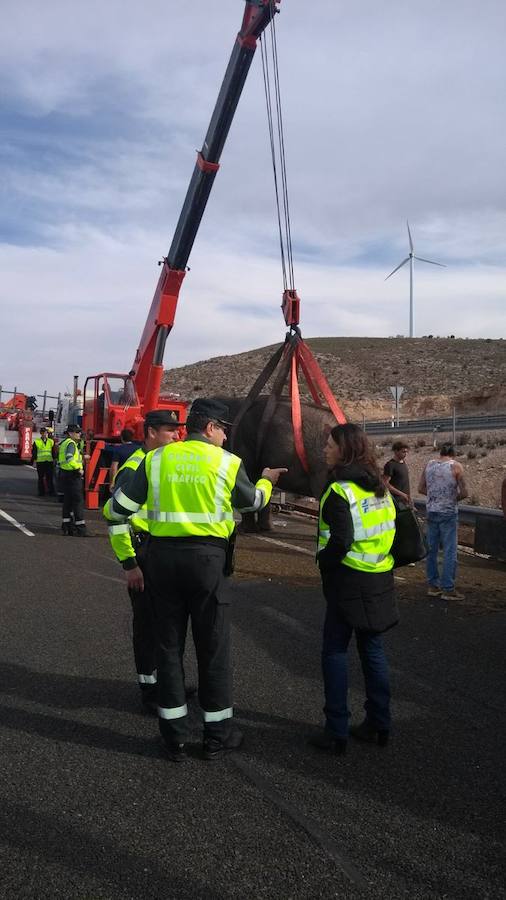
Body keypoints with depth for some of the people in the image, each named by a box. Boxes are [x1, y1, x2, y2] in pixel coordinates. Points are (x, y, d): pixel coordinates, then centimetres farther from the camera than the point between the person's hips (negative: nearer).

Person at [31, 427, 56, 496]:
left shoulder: (51, 441, 10)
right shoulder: (36, 442, 3)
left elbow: (53, 452, 15)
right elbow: (34, 452, 6)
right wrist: (33, 461, 1)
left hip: (49, 462, 1)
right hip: (40, 462, -1)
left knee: (50, 477, 1)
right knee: (41, 478, 4)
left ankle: (51, 492, 6)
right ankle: (41, 492, 11)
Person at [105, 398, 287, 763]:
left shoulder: (156, 458, 2)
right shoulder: (228, 462, -2)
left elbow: (121, 507, 3)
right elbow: (252, 500, 16)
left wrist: (110, 509, 27)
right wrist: (266, 481, 37)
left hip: (163, 555, 2)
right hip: (207, 557, -2)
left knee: (169, 645, 12)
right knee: (213, 646, 10)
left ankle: (175, 736, 21)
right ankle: (218, 735, 21)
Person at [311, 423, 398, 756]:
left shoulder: (339, 490, -16)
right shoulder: (379, 488, 8)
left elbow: (341, 541, -21)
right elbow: (391, 527, 13)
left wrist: (323, 561, -5)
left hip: (350, 581, -7)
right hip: (380, 579, 8)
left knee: (335, 651, 3)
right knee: (373, 648, 15)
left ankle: (336, 732, 8)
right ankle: (379, 725, 24)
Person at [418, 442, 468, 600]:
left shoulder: (429, 464, 5)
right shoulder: (456, 466, -8)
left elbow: (421, 488, 10)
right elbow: (464, 493, -11)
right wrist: (454, 498, 8)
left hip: (431, 512, 5)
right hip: (448, 513, -5)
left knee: (432, 550, 12)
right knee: (449, 552, 1)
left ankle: (433, 586, 20)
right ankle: (448, 589, 4)